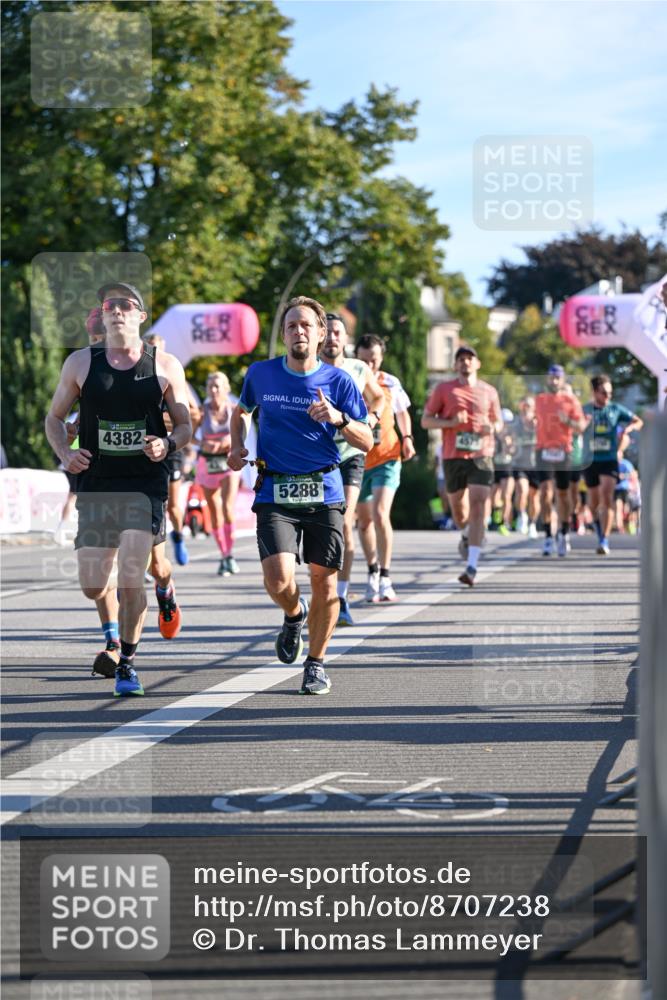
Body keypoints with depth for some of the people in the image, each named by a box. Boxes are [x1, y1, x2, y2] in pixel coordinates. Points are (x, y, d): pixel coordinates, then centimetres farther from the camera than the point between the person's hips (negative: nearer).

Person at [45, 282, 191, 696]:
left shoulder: (165, 366, 1)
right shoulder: (81, 363, 5)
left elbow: (186, 425, 6)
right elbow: (55, 417, 13)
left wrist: (168, 444, -15)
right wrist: (65, 453, -6)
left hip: (145, 485, -3)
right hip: (96, 484, 3)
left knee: (129, 580, -15)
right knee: (93, 588, 3)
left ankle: (127, 663, 3)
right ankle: (155, 581, 36)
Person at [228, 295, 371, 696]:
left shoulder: (338, 381, 1)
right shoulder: (260, 374, 5)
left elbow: (367, 442, 2)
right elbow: (241, 411, 26)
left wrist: (339, 418, -17)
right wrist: (237, 446, 9)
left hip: (324, 493, 0)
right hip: (274, 493, 0)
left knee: (325, 583, 1)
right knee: (279, 581, -16)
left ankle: (316, 662, 22)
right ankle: (295, 614, 20)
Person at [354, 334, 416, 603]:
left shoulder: (391, 383, 0)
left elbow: (402, 413, 16)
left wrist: (407, 438, 1)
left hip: (386, 458, -1)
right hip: (356, 460, 1)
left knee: (380, 515, -17)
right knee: (363, 520, 12)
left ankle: (385, 578, -9)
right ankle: (373, 572, 31)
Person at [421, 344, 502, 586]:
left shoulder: (489, 392, 10)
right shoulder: (444, 389, 5)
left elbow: (498, 421, 21)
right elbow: (426, 421, 4)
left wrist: (493, 428, -4)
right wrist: (450, 422, -13)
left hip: (481, 457, -1)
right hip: (453, 457, 1)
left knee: (478, 508, -14)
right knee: (458, 509, 11)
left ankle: (472, 566, -18)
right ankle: (466, 535, 48)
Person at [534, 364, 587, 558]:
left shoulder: (571, 400, 3)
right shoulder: (539, 400, 11)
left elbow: (581, 427, -1)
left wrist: (568, 421, -19)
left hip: (564, 451, -1)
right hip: (544, 450, 1)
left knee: (563, 494, 7)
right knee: (545, 492, -13)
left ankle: (564, 533, 23)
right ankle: (548, 536, -10)